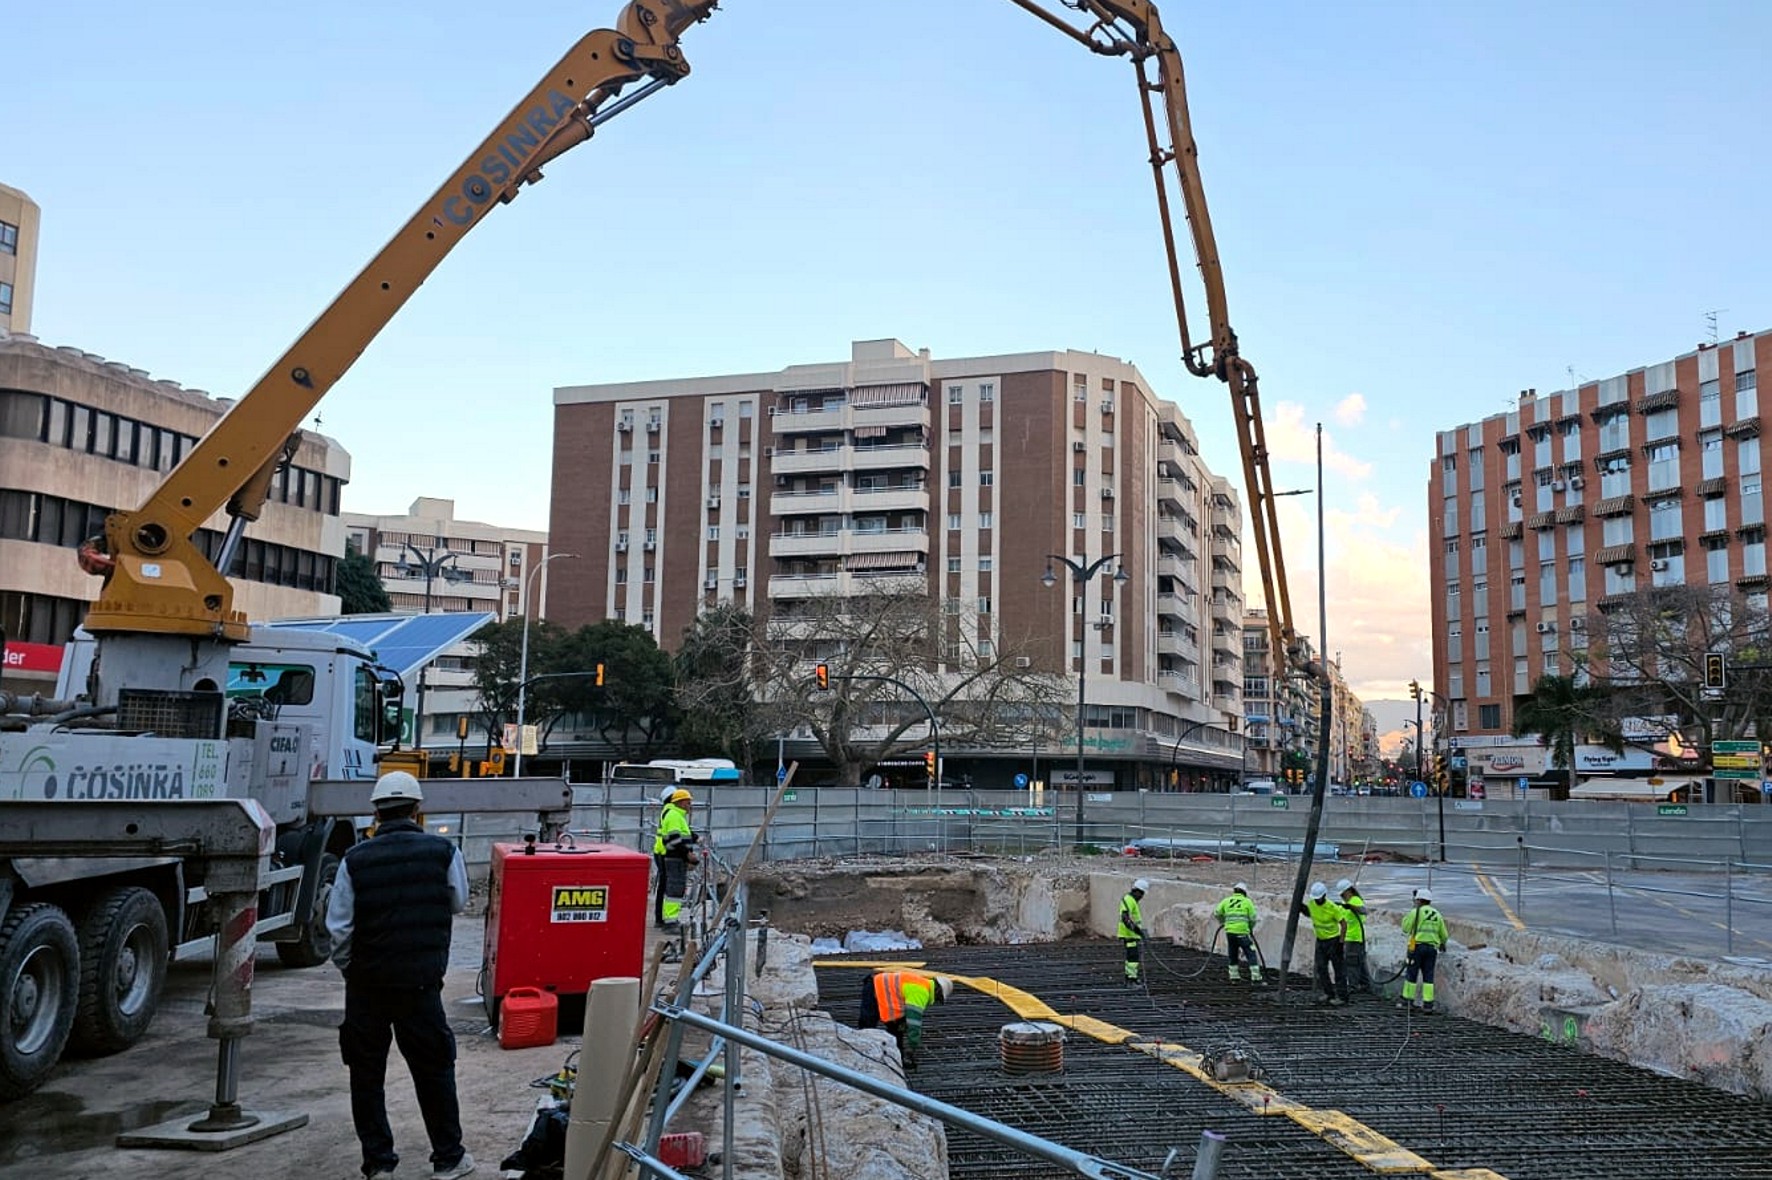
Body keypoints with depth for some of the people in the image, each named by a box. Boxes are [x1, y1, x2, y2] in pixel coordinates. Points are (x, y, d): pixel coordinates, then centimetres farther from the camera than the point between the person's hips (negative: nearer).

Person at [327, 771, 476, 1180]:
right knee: (434, 1069, 12)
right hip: (421, 982, 0)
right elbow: (457, 904, 11)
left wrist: (349, 969, 12)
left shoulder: (355, 860, -7)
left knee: (367, 1073, 12)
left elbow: (338, 928, -4)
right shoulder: (443, 852, -6)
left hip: (366, 982, 0)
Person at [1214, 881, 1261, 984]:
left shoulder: (1226, 901, 11)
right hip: (1242, 932, -4)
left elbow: (1217, 913, 10)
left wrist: (1222, 923, 28)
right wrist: (1250, 928, 20)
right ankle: (1256, 978, -2)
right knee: (1251, 954, 2)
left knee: (1232, 955, 18)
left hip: (1229, 932, 4)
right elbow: (1253, 918, 1)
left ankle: (1234, 976, 23)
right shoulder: (1247, 902, 2)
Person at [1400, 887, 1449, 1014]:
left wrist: (1405, 918, 14)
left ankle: (1407, 999, 8)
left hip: (1417, 946, -4)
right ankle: (1428, 1003, 2)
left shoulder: (1415, 912, -4)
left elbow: (1406, 928, -2)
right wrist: (1442, 944, 37)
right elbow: (1444, 935, 17)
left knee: (1411, 974, 3)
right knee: (1428, 976, 6)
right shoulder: (1437, 915, 13)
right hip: (1432, 947, 4)